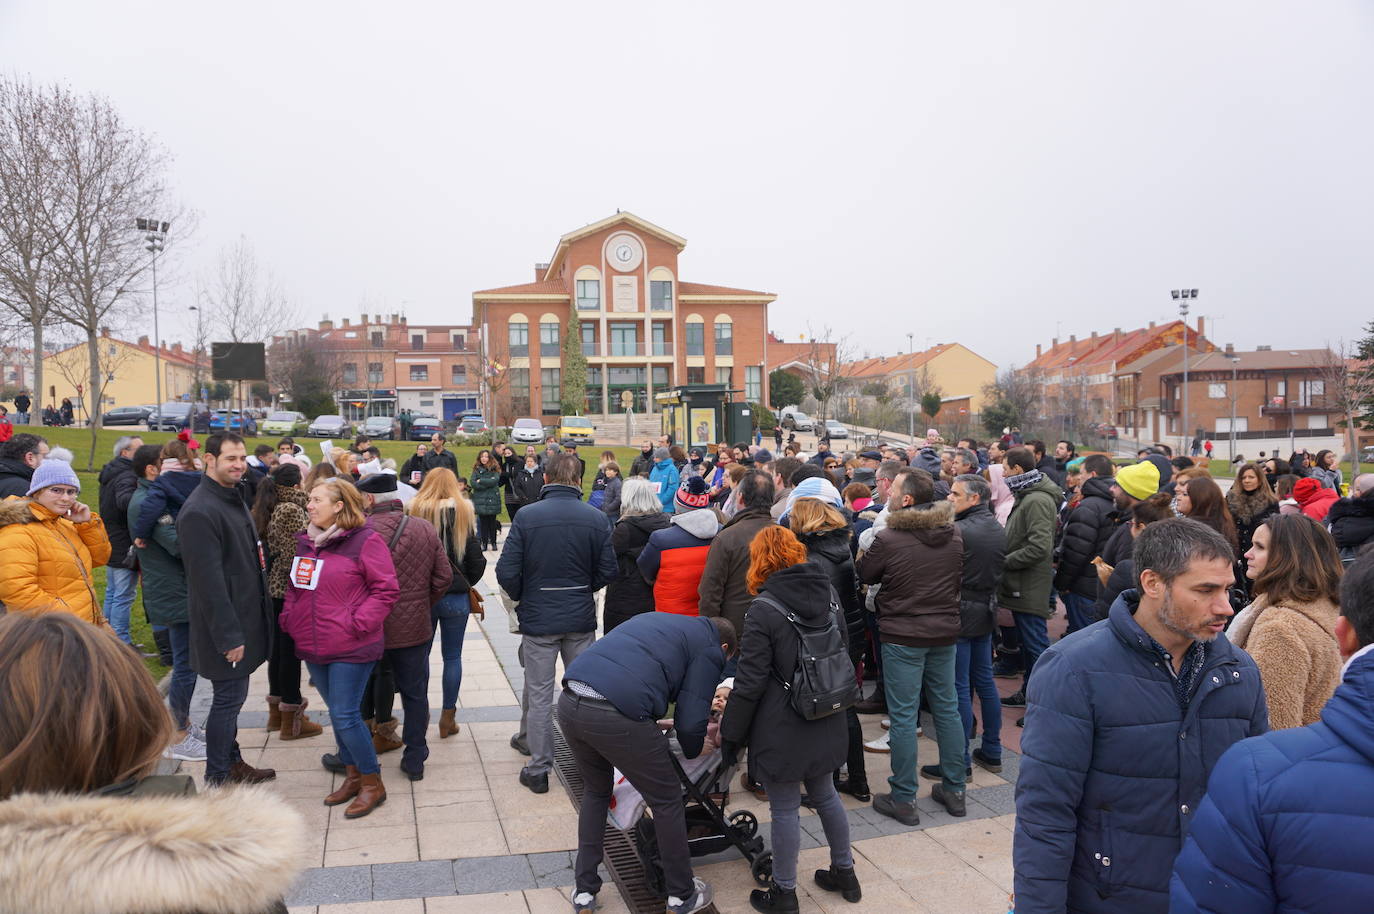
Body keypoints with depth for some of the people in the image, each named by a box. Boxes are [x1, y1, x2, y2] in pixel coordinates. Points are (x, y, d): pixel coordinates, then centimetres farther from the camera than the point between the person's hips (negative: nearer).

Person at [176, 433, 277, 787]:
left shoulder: (235, 499, 12)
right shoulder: (200, 511, -21)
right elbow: (208, 580, -24)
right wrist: (229, 636, -23)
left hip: (244, 619, 9)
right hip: (225, 625, -9)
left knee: (232, 695, 19)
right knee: (228, 698, 0)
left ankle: (233, 763, 32)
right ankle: (217, 781, 13)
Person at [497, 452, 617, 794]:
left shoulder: (526, 516, -11)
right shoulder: (596, 519, -7)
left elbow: (506, 571, -12)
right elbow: (607, 570, -4)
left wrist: (522, 597, 8)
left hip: (538, 619, -1)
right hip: (581, 619, 2)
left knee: (538, 694, 9)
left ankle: (539, 768, 15)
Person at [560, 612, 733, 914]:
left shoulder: (658, 620, 30)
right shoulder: (710, 648, 9)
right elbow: (691, 722, 3)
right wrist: (692, 753, 24)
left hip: (568, 703, 7)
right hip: (615, 715, -7)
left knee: (596, 790, 31)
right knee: (667, 799, 16)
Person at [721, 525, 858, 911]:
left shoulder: (763, 609, -18)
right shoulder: (828, 599, 4)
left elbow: (750, 681, -17)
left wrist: (730, 732, -8)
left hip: (782, 729, -7)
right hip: (825, 722, 7)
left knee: (785, 808, 6)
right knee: (825, 795, 22)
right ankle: (844, 872, 36)